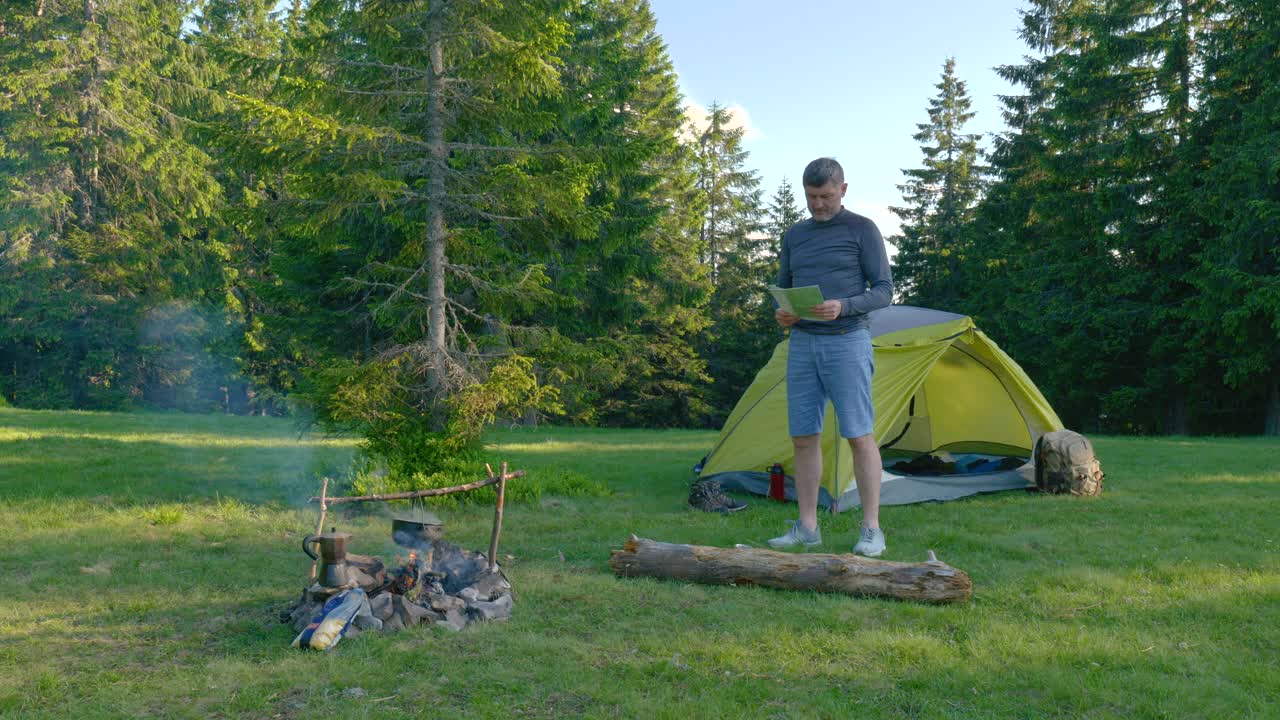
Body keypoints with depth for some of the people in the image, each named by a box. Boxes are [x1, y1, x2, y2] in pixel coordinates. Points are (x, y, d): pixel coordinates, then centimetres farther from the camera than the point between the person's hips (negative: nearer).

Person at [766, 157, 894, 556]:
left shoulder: (862, 230, -1)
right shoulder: (794, 235, 14)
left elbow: (883, 291, -4)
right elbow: (783, 291, 18)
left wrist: (843, 307, -21)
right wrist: (781, 314, -5)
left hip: (847, 342, -5)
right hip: (802, 344, 5)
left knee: (859, 435, -6)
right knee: (804, 437, 4)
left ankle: (871, 530, 1)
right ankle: (807, 527, 11)